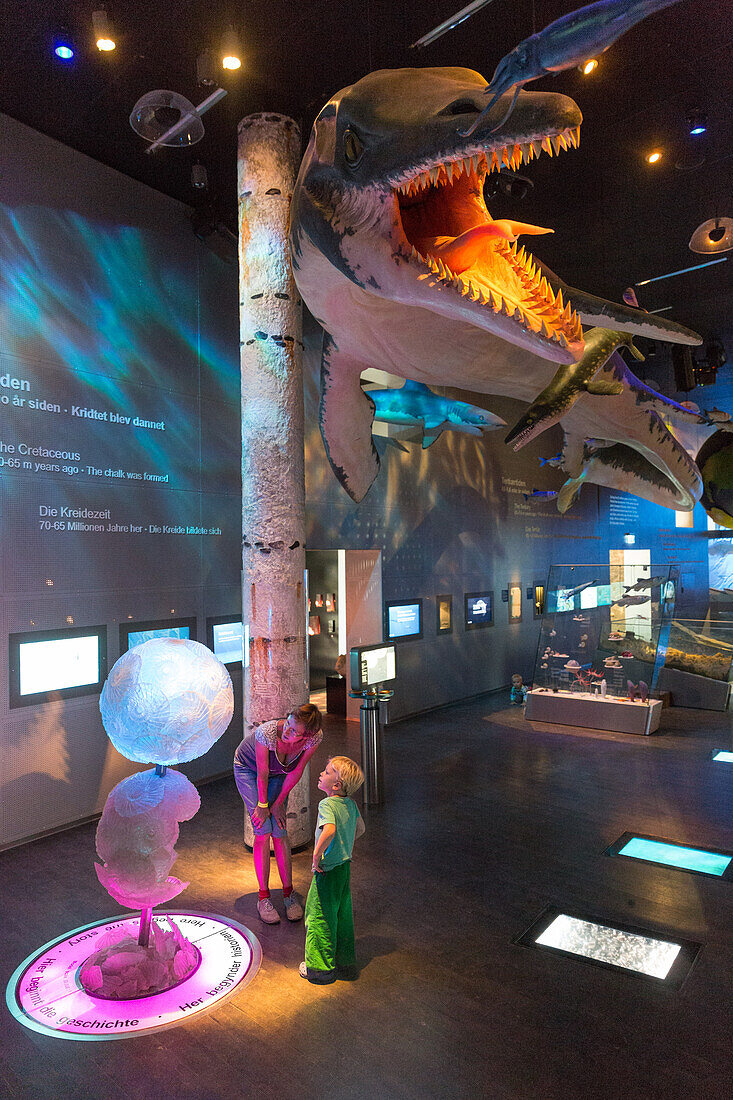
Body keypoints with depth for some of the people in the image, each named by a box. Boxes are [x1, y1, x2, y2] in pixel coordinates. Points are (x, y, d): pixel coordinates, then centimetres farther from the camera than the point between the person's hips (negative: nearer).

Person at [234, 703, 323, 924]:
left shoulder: (315, 738, -32)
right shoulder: (267, 732, -41)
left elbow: (297, 771, -16)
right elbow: (262, 774, -26)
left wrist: (279, 802, -8)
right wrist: (262, 805, -13)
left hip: (279, 774, 2)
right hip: (248, 769, -2)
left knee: (279, 832, -4)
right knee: (263, 831, -9)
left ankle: (288, 894, 12)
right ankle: (263, 898, 5)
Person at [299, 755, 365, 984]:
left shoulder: (327, 805, -22)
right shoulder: (350, 803, 2)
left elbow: (329, 830, -40)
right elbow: (359, 828, 17)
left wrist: (316, 854, -27)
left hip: (327, 871, -8)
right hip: (345, 866, 8)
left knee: (320, 918, 9)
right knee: (342, 917, 19)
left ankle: (320, 968, 23)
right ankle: (345, 963, 32)